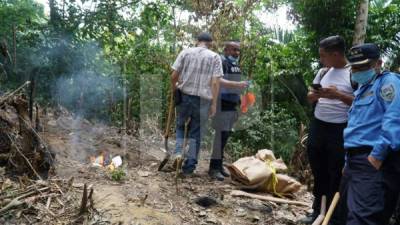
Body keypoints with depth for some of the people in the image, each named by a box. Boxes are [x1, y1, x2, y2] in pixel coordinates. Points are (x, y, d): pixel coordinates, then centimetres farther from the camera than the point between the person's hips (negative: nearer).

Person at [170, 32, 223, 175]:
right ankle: (189, 165, 13)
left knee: (180, 126, 21)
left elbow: (173, 76, 0)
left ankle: (178, 153, 3)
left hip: (184, 96, 1)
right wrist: (214, 104, -3)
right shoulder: (215, 57, 1)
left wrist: (174, 88, 18)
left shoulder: (185, 52, 4)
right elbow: (215, 83, -7)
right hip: (203, 99, -1)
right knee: (196, 132, 9)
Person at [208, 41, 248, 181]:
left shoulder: (236, 64, 18)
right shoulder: (221, 62, -9)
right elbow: (218, 81, -24)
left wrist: (240, 99, 16)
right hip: (222, 103, -8)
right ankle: (214, 168, -5)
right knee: (221, 134, -10)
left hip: (232, 104, 8)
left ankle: (219, 165, 19)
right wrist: (237, 84, -31)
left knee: (226, 135, 10)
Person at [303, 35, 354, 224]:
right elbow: (310, 97, 15)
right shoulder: (323, 72, 9)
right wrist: (314, 95, -7)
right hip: (317, 127, 6)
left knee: (336, 175, 2)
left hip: (339, 131, -6)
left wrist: (338, 95, -24)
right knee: (318, 172, 14)